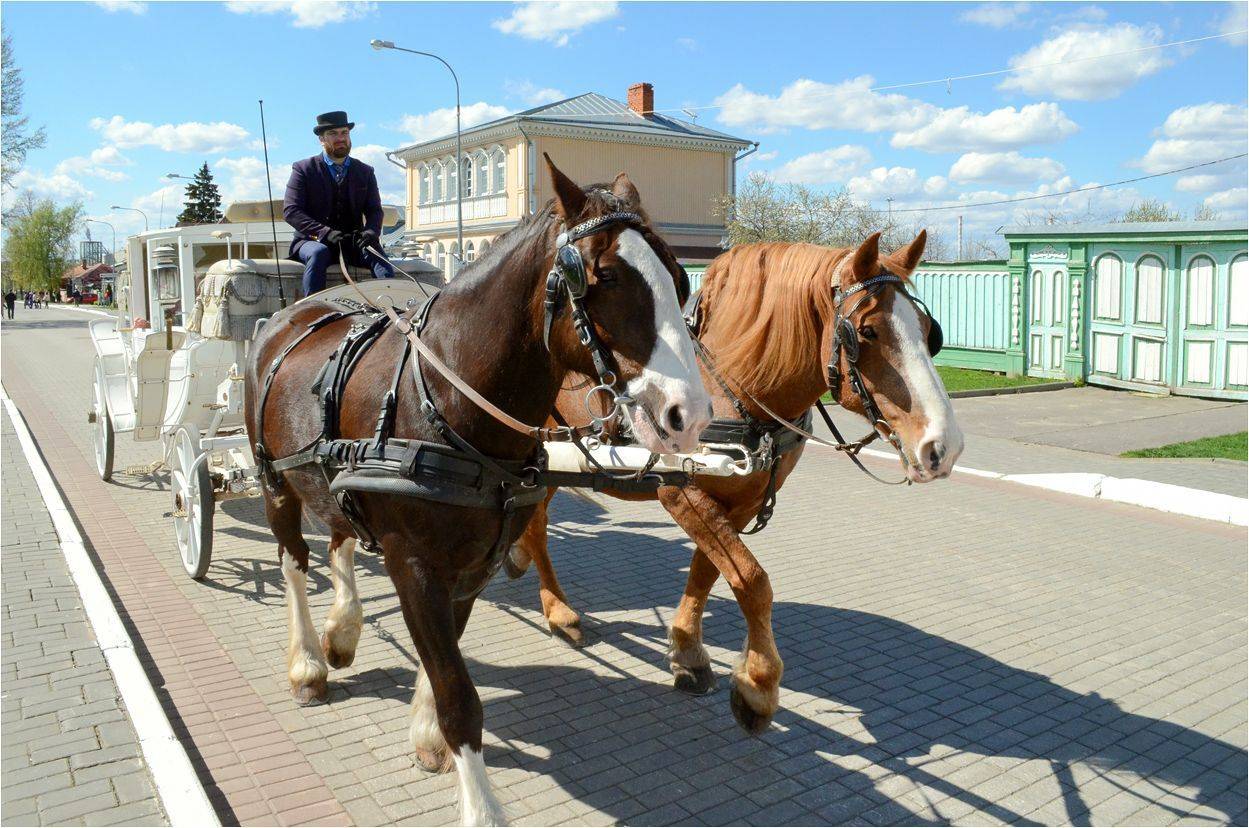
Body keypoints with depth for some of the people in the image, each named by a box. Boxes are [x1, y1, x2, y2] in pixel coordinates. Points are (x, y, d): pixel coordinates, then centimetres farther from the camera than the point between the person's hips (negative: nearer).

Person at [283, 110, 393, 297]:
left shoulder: (365, 172, 15)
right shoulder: (303, 169, 5)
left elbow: (374, 211, 10)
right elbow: (290, 211, -5)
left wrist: (370, 232, -16)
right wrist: (326, 232, -20)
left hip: (353, 243, 2)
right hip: (313, 241, -2)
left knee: (378, 256, -29)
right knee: (319, 253, -36)